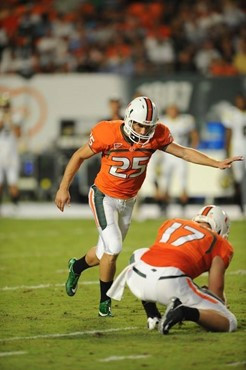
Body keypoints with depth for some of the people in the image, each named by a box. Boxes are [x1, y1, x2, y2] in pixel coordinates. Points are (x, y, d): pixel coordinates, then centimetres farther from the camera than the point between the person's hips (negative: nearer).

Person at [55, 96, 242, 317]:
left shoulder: (156, 135, -15)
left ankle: (76, 267, 47)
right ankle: (105, 302, 6)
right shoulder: (108, 134, -24)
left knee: (105, 252, 14)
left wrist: (217, 164, -17)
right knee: (113, 249, -14)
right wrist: (64, 188, -10)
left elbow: (183, 152, -9)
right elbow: (79, 157, -12)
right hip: (104, 197, -5)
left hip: (128, 200, 5)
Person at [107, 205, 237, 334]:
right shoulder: (220, 245, 19)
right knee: (229, 323, 5)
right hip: (172, 283, -4)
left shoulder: (171, 223, 31)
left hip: (138, 279, 4)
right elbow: (216, 288, 13)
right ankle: (186, 312, -21)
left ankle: (152, 317, 28)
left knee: (138, 256, 43)